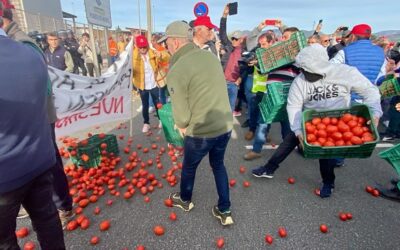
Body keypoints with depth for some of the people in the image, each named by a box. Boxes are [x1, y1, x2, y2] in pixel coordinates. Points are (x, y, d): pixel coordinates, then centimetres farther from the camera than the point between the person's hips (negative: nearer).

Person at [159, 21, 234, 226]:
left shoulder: (176, 71, -18)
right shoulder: (211, 57, 3)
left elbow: (181, 115, -16)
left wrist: (182, 127, 7)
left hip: (200, 132, -5)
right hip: (225, 126, 6)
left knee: (189, 167, 22)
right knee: (218, 165, 25)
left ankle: (185, 200, 48)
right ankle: (225, 211, 34)